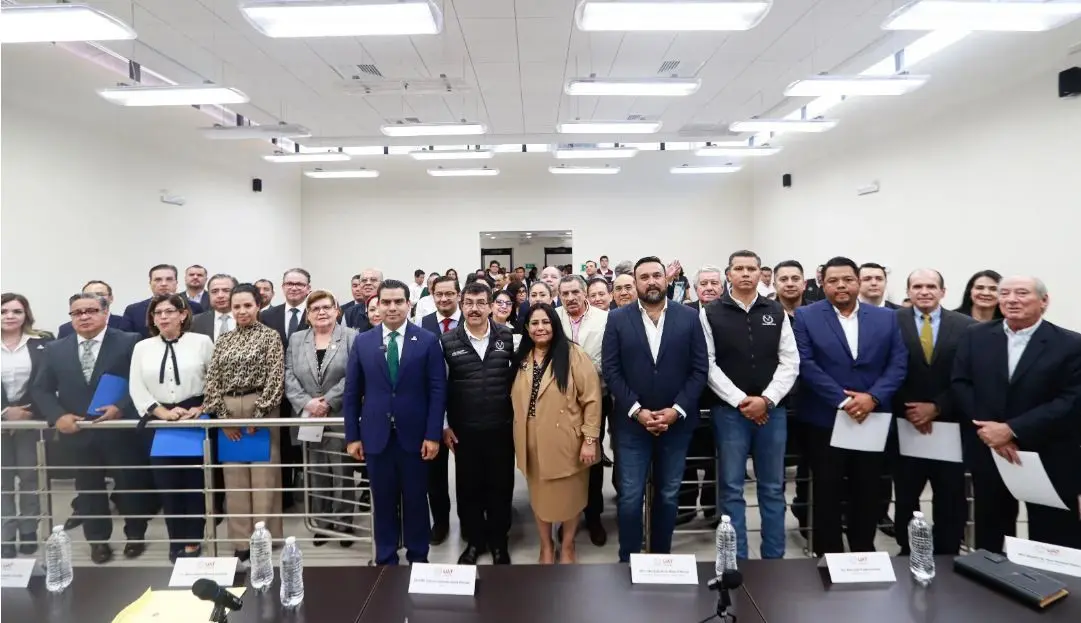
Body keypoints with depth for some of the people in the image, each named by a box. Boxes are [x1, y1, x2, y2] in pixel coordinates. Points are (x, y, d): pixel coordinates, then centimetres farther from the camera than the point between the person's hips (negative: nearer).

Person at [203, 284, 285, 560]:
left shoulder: (270, 336, -1)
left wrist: (258, 415, -12)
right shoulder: (223, 340, 12)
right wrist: (223, 415, -3)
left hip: (261, 409, -4)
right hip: (228, 412, 4)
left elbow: (275, 378, -7)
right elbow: (212, 380, 7)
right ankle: (242, 540, 17)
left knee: (263, 474, -1)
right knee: (234, 477, 7)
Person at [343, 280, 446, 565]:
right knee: (383, 501, 11)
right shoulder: (362, 342, 4)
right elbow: (352, 392, 6)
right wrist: (352, 436, 2)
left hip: (414, 435, -1)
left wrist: (433, 435, -9)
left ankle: (418, 557, 28)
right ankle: (385, 560, 28)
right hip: (376, 435, 2)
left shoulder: (428, 341, -2)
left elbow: (437, 390, -4)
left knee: (416, 500, 11)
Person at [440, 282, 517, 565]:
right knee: (468, 488, 11)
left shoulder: (508, 337, -2)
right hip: (464, 430, 0)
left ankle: (498, 541, 30)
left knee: (500, 486, 11)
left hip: (501, 428, 0)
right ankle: (474, 541, 31)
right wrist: (444, 425, 1)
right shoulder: (447, 341, -3)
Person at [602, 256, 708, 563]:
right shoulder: (618, 319, -1)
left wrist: (676, 410, -11)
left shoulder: (689, 317, 0)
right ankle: (629, 559, 21)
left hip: (676, 422, 1)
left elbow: (699, 369, -2)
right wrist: (636, 410, -13)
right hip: (632, 423, -1)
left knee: (668, 496, 13)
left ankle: (661, 556, 30)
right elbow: (611, 371, -5)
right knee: (630, 497, 4)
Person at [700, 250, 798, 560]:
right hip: (729, 410, -2)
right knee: (732, 488, 5)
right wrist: (740, 400, -12)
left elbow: (789, 362, 2)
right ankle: (737, 560, 16)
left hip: (772, 410, 2)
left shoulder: (777, 312, 7)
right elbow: (708, 365, -5)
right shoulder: (711, 313, 0)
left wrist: (767, 400, -10)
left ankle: (774, 558, 23)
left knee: (773, 487, 11)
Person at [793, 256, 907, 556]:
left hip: (873, 421, 3)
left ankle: (864, 554, 30)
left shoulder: (886, 318, 7)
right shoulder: (806, 316, -2)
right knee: (827, 495, 8)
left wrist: (873, 397, -15)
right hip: (825, 421, -2)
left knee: (868, 494, 12)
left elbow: (898, 363, 1)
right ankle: (829, 557, 22)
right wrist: (843, 400, -17)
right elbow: (806, 365, -10)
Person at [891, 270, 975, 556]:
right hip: (905, 424, 0)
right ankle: (907, 553, 28)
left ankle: (946, 557, 28)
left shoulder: (966, 325, 1)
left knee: (950, 500, 11)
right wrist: (907, 410, -12)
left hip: (949, 424, 1)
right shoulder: (892, 322, -2)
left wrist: (937, 407, -12)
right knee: (905, 497, 12)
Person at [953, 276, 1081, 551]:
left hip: (1050, 460, -2)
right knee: (988, 543, 17)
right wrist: (985, 427, -14)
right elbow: (960, 385, 0)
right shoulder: (975, 337, 3)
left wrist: (1012, 430, -20)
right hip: (988, 453, 3)